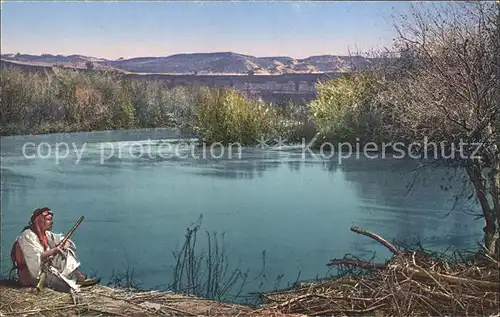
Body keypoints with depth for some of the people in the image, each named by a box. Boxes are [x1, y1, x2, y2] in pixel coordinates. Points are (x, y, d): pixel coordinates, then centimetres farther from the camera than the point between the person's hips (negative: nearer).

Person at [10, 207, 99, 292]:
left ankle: (80, 278, -20)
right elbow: (35, 259, -26)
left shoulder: (46, 234, 10)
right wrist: (53, 251, -22)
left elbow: (64, 240, 15)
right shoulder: (28, 235, -16)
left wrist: (65, 245, -9)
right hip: (33, 274, -9)